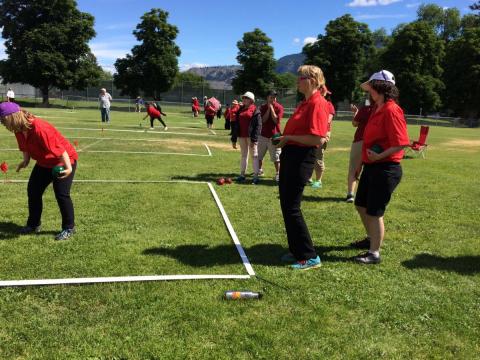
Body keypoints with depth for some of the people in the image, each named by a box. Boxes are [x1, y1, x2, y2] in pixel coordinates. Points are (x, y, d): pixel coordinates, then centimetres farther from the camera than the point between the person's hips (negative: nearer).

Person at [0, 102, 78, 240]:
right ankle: (33, 225, 25)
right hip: (44, 163, 9)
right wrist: (25, 161, 12)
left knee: (61, 194, -12)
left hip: (64, 162, -9)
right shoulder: (19, 130, -8)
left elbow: (58, 148, -36)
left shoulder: (39, 129, -35)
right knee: (33, 191, 10)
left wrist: (68, 167, -40)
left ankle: (69, 228, 4)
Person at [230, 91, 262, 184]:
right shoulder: (240, 110, 13)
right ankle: (242, 175, 19)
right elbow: (236, 125, 14)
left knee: (254, 155, -2)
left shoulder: (255, 111, -5)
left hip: (251, 137, -6)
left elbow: (258, 125, -11)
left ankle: (256, 176, -2)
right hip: (241, 137, 6)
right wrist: (234, 139, 9)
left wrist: (254, 139, -18)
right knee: (244, 155, 13)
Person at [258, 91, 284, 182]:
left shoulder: (279, 107, -3)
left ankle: (278, 174, 5)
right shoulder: (263, 107, 5)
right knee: (259, 155, 13)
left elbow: (276, 120, -15)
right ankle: (260, 170, 32)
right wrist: (268, 108, -10)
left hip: (274, 136, -3)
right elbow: (263, 120, -7)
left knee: (276, 157, -5)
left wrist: (272, 108, -13)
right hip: (263, 135, 4)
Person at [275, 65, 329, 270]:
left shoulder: (318, 103, -15)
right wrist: (284, 140, 9)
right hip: (290, 156, 10)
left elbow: (319, 139, -23)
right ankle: (296, 251, 27)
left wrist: (289, 137, -16)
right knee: (286, 205, 14)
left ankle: (310, 257, 6)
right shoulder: (305, 103, 15)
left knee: (292, 208, -5)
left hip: (301, 158, -10)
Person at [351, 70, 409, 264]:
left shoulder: (391, 111, -18)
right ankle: (372, 239, 41)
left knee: (374, 212, -2)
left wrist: (380, 156, -29)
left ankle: (374, 253, 12)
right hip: (371, 166, 10)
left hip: (385, 169, -10)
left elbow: (401, 143, -24)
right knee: (361, 205, 21)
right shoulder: (377, 108, 8)